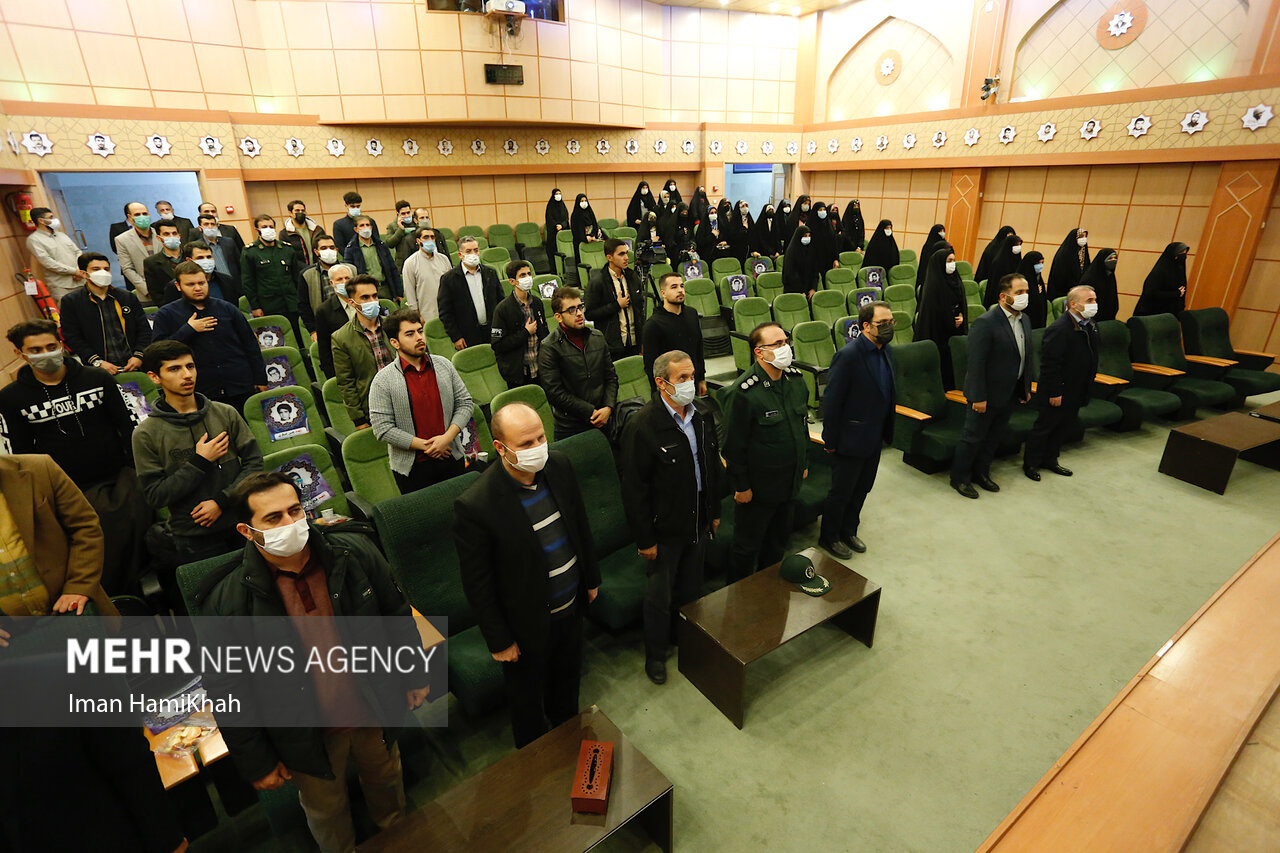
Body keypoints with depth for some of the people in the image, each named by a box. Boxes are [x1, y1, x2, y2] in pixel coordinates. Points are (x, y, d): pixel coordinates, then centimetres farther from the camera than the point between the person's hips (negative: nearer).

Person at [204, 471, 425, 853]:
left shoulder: (355, 552, -19)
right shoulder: (227, 601, -23)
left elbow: (398, 615, -5)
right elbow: (228, 692, -11)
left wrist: (412, 676, 3)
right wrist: (256, 761, -4)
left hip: (376, 710, 2)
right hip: (307, 734, -2)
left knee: (387, 778, 30)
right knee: (326, 808, 26)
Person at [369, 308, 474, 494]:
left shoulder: (443, 364, 1)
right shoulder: (383, 380, -10)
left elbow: (465, 402, 4)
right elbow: (382, 428, -13)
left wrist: (448, 437, -11)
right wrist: (426, 446, -15)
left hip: (452, 458, 3)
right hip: (412, 468, -3)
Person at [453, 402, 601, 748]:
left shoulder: (560, 466, -14)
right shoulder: (475, 505, -31)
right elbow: (477, 583, -20)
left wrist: (591, 577, 10)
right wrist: (499, 641, -11)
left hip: (572, 607, 5)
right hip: (527, 625, -5)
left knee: (568, 681, 31)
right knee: (527, 699, 23)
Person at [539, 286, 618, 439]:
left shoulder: (597, 337, 8)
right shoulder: (549, 347, -9)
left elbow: (611, 376, 9)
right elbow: (554, 391, -14)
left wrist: (608, 407, -7)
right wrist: (591, 413, -15)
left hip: (603, 421, 5)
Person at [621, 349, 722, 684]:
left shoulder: (699, 415, -2)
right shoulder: (642, 427, -23)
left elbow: (713, 466, 11)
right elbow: (634, 489, -20)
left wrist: (714, 512, 14)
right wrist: (645, 538, -16)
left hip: (698, 524, 6)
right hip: (664, 531, -6)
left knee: (692, 590, 24)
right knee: (659, 598, 13)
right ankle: (656, 655, 37)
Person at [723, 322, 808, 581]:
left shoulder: (795, 379, 0)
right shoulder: (743, 392, -24)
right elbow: (733, 445, -19)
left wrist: (804, 463, 17)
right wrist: (741, 486, -14)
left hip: (790, 481, 7)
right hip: (758, 487, -7)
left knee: (779, 539, 25)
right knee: (747, 546, 11)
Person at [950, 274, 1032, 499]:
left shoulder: (1024, 320, 7)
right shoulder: (985, 323, -20)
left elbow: (1026, 356, 15)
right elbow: (976, 363, -22)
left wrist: (1026, 388, 14)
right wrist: (978, 397, -22)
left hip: (1010, 394, 8)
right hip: (987, 394, -8)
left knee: (995, 436, 19)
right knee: (973, 437, 4)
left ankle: (981, 472, 36)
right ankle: (959, 478, 19)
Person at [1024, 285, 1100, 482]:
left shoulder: (1090, 325, 6)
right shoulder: (1059, 329, -23)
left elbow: (1091, 358, 18)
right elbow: (1050, 364, -24)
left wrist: (1087, 389, 17)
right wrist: (1055, 392, -21)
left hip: (1075, 392, 9)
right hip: (1057, 393, -9)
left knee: (1066, 426, 18)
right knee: (1044, 427, 5)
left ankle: (1050, 460, 34)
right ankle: (1030, 464, 19)